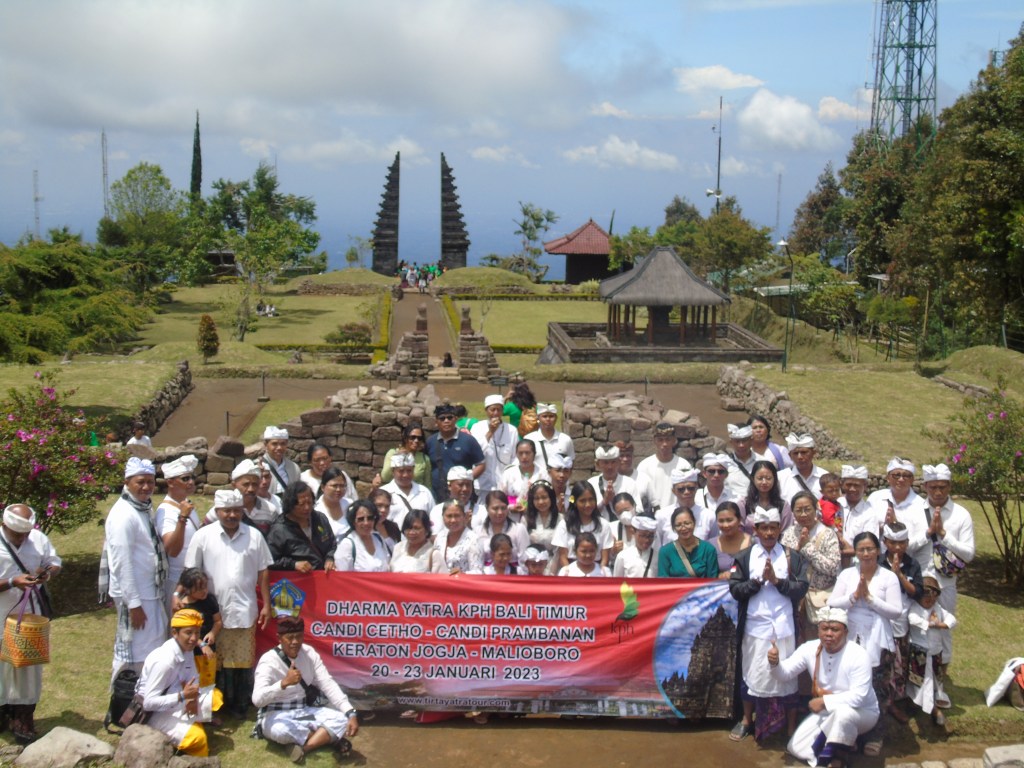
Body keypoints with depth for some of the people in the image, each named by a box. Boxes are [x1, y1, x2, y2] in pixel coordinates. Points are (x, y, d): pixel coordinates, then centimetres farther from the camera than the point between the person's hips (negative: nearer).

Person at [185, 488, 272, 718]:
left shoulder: (254, 536, 3)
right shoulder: (203, 536, -1)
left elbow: (263, 572, 8)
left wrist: (266, 604, 5)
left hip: (245, 611, 1)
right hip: (214, 612, -1)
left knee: (243, 661, 6)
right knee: (216, 662, 6)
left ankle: (241, 706, 18)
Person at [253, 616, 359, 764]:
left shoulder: (309, 653, -3)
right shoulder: (268, 661, -18)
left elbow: (328, 684, -11)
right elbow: (257, 699, -30)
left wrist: (351, 713, -24)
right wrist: (284, 682, -46)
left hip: (304, 712, 4)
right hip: (276, 716, -4)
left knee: (341, 719, -19)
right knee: (279, 730, -40)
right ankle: (327, 737, -17)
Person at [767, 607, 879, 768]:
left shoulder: (858, 655, -26)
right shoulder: (810, 648, -10)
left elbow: (858, 697, -30)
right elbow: (785, 673, -13)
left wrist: (824, 701, -30)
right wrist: (775, 663, -36)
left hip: (862, 712, -5)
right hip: (826, 712, 5)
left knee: (842, 713, -41)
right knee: (796, 748, -5)